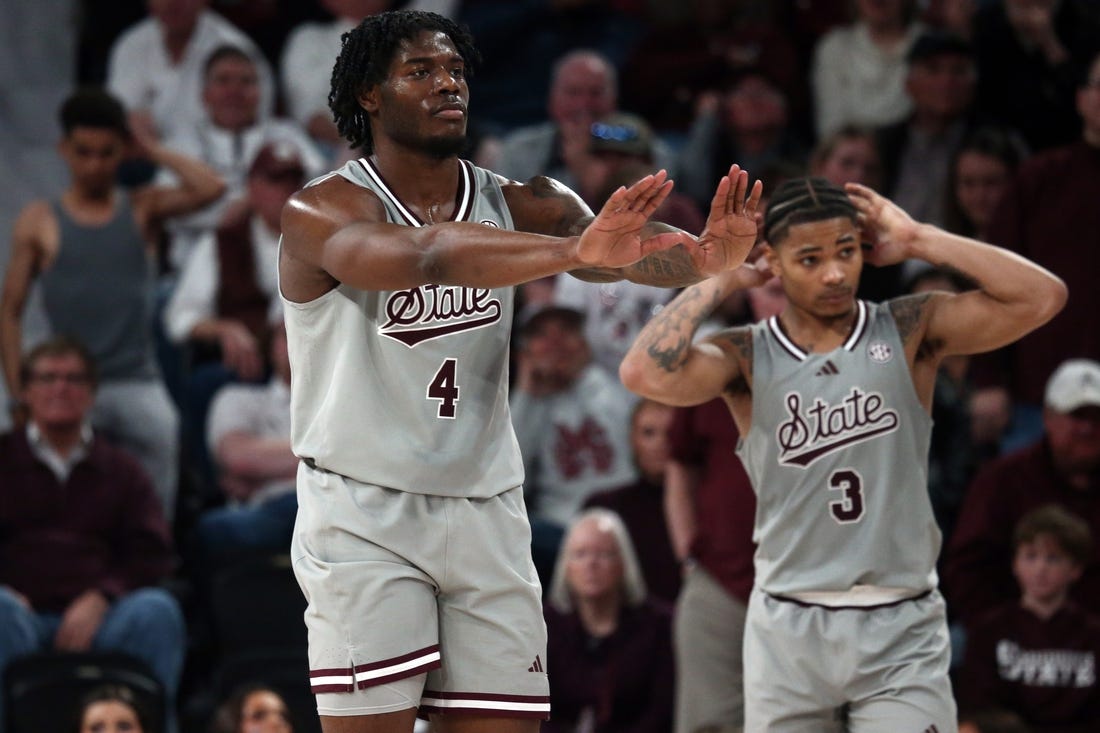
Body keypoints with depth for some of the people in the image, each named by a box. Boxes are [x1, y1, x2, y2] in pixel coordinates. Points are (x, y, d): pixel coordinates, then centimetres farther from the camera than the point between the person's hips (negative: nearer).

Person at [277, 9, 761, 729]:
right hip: (364, 515, -5)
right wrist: (575, 251, -46)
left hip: (487, 515, 5)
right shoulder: (321, 213, -10)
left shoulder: (516, 205, 6)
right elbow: (427, 257, -30)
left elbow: (627, 250, -12)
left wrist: (699, 256, -37)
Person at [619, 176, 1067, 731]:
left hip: (900, 629, -1)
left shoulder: (909, 332, 0)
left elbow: (1041, 297, -10)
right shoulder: (746, 357, -1)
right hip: (788, 628, 1)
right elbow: (646, 374, -20)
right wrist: (721, 280, -9)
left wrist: (918, 241, -9)